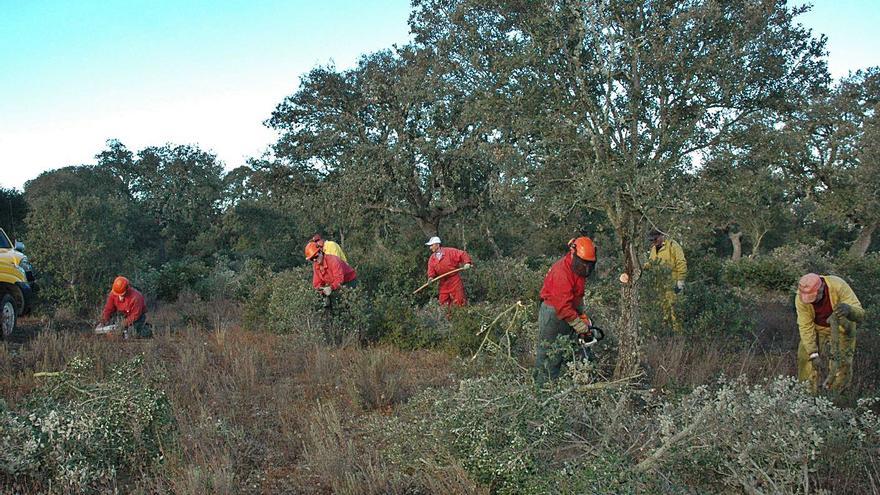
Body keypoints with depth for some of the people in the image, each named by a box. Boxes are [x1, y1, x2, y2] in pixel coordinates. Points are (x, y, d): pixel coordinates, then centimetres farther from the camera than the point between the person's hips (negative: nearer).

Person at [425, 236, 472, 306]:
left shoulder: (450, 251, -7)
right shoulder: (432, 259, 8)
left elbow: (462, 254, -7)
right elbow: (431, 270, 5)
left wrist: (467, 263, -21)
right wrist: (431, 277, -14)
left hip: (454, 280, -5)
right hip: (443, 283, 5)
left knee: (459, 301, -4)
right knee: (443, 302, 5)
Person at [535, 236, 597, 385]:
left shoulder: (578, 269, 3)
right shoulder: (562, 271, -27)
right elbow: (563, 304, -30)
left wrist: (584, 316, 7)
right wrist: (581, 327, -27)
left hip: (567, 313, 9)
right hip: (552, 313, -9)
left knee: (566, 352, 10)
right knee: (547, 353, -2)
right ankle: (541, 385, 5)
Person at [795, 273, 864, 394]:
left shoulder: (839, 286, -36)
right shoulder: (801, 299, -29)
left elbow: (860, 315, -37)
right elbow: (806, 327, -23)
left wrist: (849, 310, -61)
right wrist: (813, 354, -27)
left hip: (841, 328, -1)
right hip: (818, 328, 1)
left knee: (842, 364, -1)